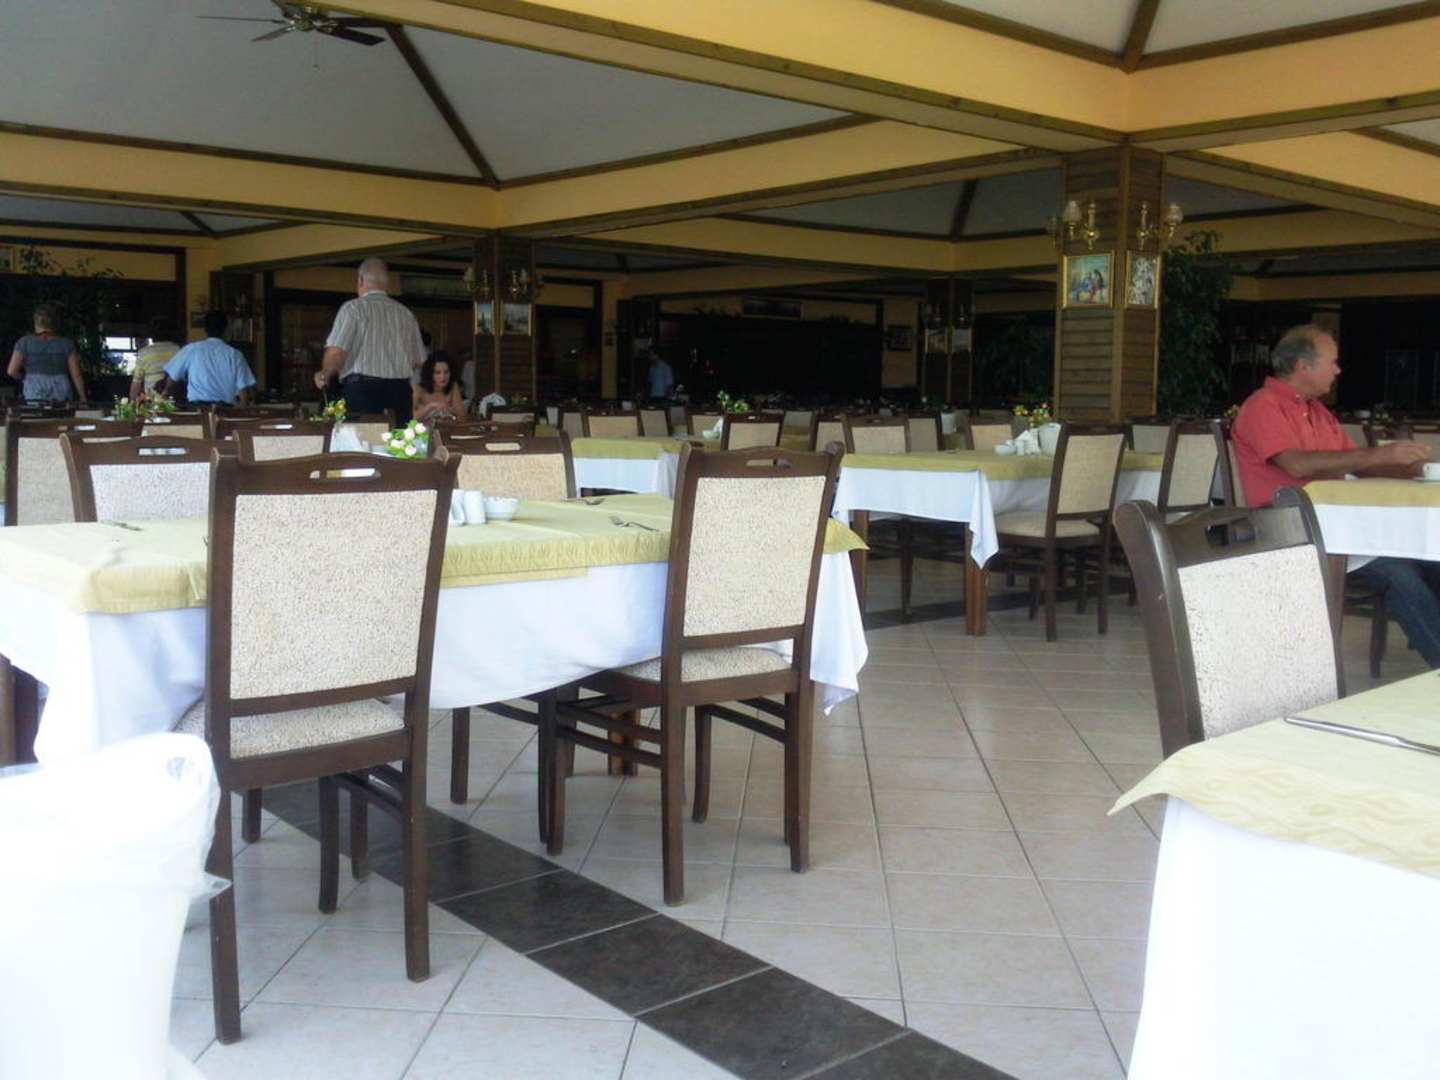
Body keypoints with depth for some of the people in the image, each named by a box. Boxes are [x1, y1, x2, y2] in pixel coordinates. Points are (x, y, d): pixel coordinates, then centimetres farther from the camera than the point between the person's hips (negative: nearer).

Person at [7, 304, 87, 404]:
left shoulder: (25, 342, 1)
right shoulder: (66, 344, 3)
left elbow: (11, 371, -3)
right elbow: (77, 374, 1)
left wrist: (26, 377, 16)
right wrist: (83, 398, 9)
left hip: (35, 397, -1)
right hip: (61, 398, 1)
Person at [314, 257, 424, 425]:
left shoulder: (353, 308, -2)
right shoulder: (406, 313, 12)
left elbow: (336, 353, -9)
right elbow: (419, 361, 15)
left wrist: (324, 375, 10)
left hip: (363, 389, -4)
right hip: (401, 391, 4)